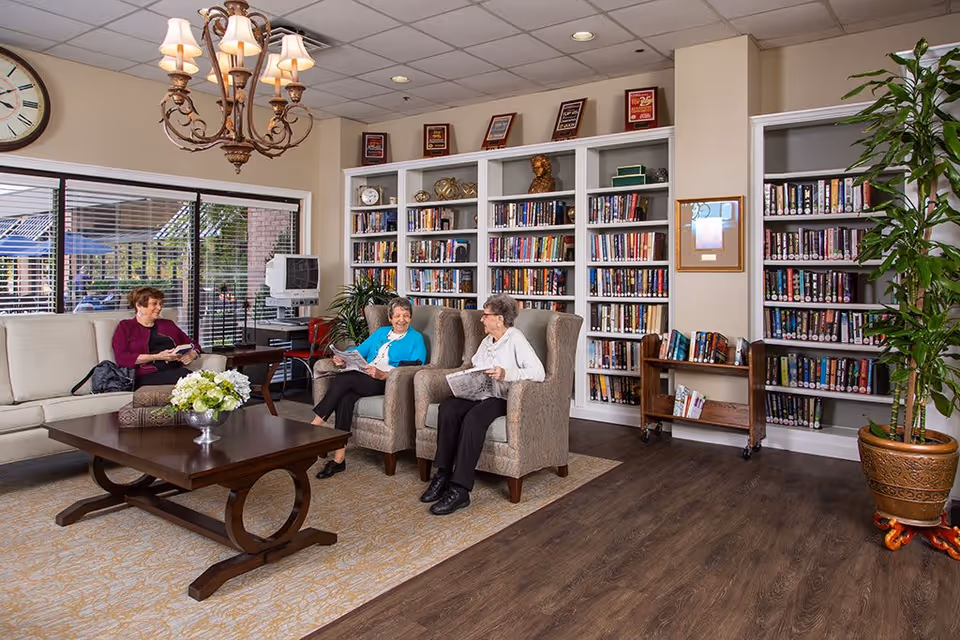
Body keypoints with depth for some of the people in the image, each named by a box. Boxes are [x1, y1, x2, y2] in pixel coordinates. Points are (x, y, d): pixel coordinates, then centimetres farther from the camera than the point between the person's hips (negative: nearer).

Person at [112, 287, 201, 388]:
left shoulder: (168, 325, 28)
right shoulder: (125, 327, 15)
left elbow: (194, 346, 28)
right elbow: (121, 358, 0)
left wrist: (191, 355, 3)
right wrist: (157, 357, -9)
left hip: (175, 372, 4)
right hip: (146, 377, -4)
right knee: (183, 374, -39)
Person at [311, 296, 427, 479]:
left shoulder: (416, 338, 8)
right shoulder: (380, 333, 27)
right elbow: (359, 350, 24)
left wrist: (383, 374, -20)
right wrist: (341, 357, -1)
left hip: (387, 383, -5)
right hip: (364, 380, 5)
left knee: (343, 378, -28)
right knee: (345, 398, -29)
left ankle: (314, 425, -20)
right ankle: (339, 459, -26)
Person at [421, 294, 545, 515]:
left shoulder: (516, 340, -7)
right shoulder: (487, 341, 19)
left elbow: (539, 372, -19)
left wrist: (507, 374, -30)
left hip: (505, 399, -7)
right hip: (483, 394, 7)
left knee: (474, 417, -36)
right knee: (448, 407, -22)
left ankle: (459, 490, -34)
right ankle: (443, 475, -20)